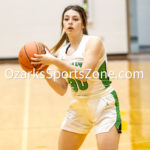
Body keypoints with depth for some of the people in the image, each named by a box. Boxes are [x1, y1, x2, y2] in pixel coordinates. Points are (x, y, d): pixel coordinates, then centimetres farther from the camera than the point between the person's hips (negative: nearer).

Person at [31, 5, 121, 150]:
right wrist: (45, 73, -10)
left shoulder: (93, 42, -12)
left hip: (103, 105, -6)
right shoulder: (62, 51, 5)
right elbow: (62, 89, 5)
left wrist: (53, 61, -27)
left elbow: (84, 73, -27)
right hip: (78, 106, 6)